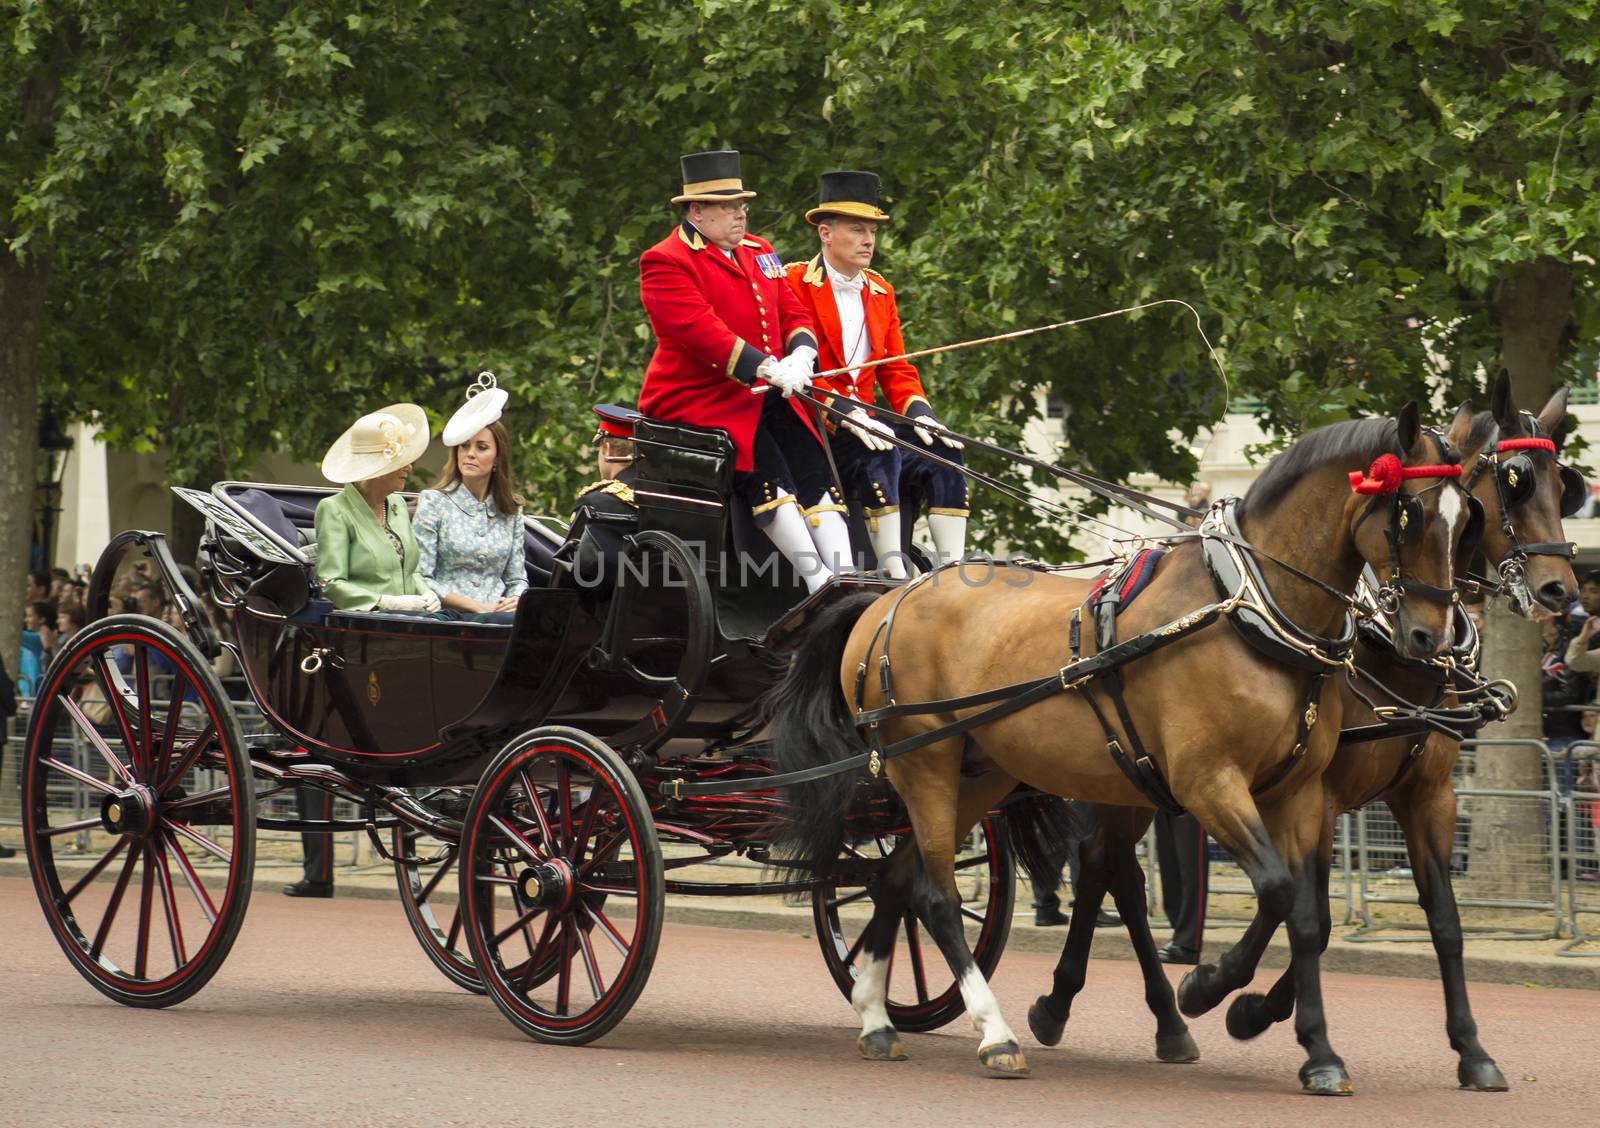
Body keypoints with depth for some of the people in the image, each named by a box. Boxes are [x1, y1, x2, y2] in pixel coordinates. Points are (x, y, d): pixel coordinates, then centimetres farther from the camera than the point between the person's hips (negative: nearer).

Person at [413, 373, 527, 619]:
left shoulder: (511, 511, 16)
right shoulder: (434, 502, 4)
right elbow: (419, 578, -3)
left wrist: (516, 600, -5)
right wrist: (476, 607, -12)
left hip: (498, 615, 4)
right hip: (448, 618, -4)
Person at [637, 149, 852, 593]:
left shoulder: (758, 252, 18)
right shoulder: (665, 262, -8)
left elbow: (792, 312, 13)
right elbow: (700, 330, -21)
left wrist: (800, 355, -12)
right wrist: (768, 368, -30)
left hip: (767, 398, 7)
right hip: (698, 399, -7)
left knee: (817, 473, -13)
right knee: (766, 472, -26)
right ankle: (819, 582, -30)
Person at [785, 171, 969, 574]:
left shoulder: (879, 291, 15)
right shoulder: (794, 284, -7)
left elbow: (896, 369, 16)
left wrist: (919, 411, -4)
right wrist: (843, 412, -25)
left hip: (862, 419, 7)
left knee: (943, 453, -12)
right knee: (881, 457, -32)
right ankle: (893, 574, -32)